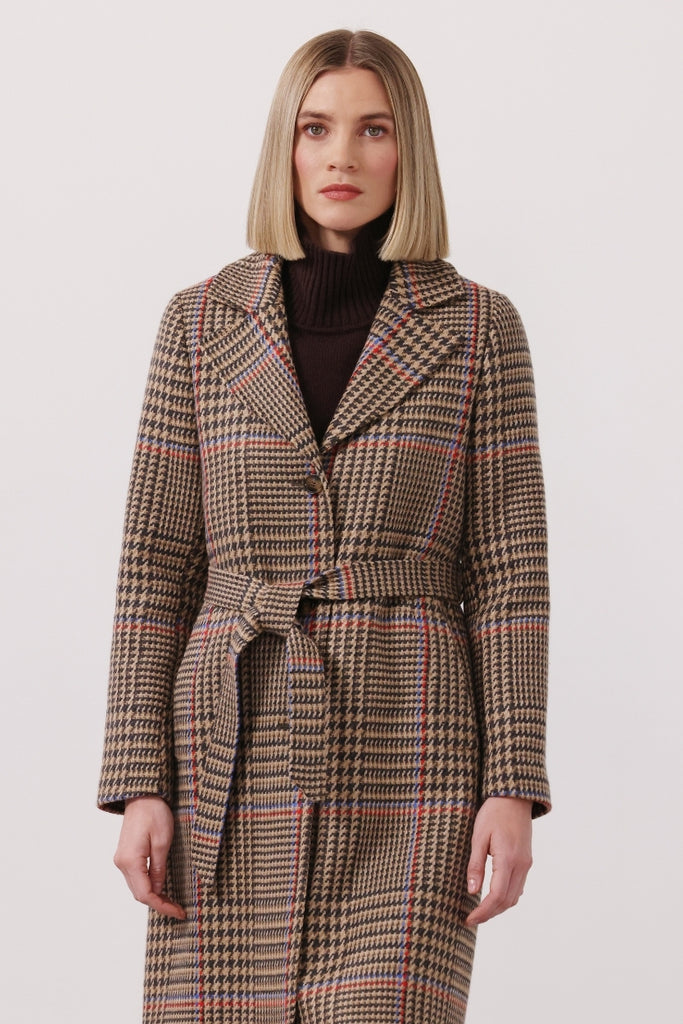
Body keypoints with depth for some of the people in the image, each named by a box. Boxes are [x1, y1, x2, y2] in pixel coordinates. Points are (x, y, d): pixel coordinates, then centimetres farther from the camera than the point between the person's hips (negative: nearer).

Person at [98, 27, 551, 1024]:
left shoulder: (478, 328, 3)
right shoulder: (203, 322, 6)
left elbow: (509, 568, 1)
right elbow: (156, 563, 5)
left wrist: (514, 786, -7)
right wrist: (139, 784, -2)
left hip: (407, 757, -1)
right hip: (238, 756, 2)